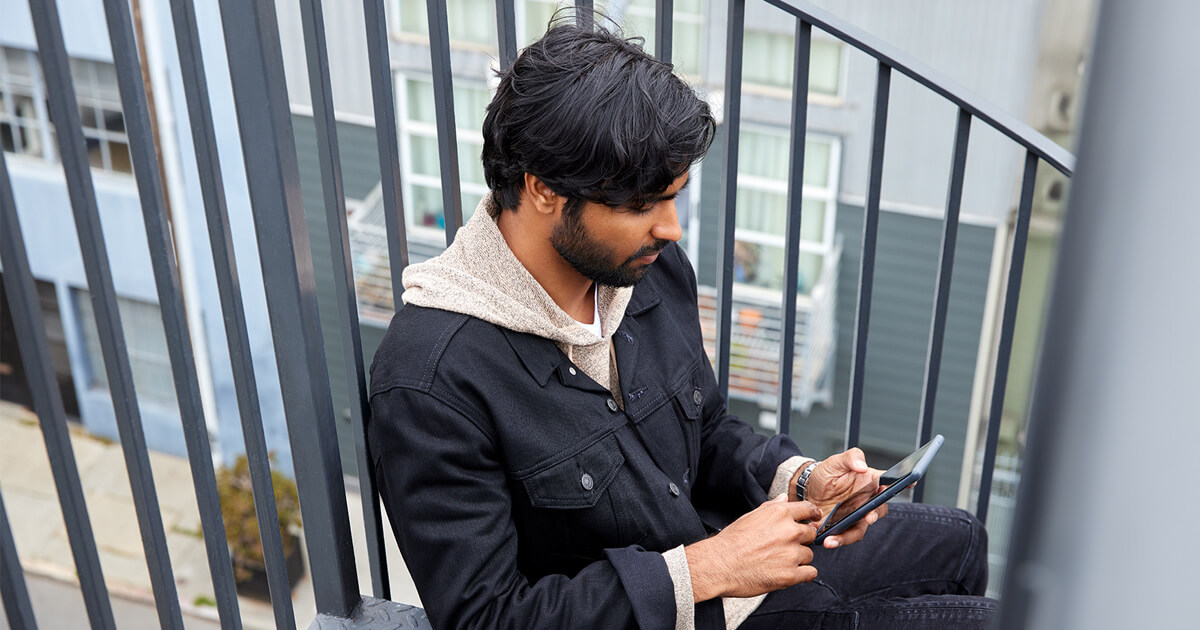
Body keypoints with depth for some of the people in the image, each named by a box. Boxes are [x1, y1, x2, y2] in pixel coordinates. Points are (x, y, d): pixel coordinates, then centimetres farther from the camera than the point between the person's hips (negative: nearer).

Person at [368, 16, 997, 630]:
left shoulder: (655, 267, -7)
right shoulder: (431, 380, -31)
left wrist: (800, 480, -11)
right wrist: (704, 569, -28)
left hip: (717, 550, 7)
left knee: (957, 542, 21)